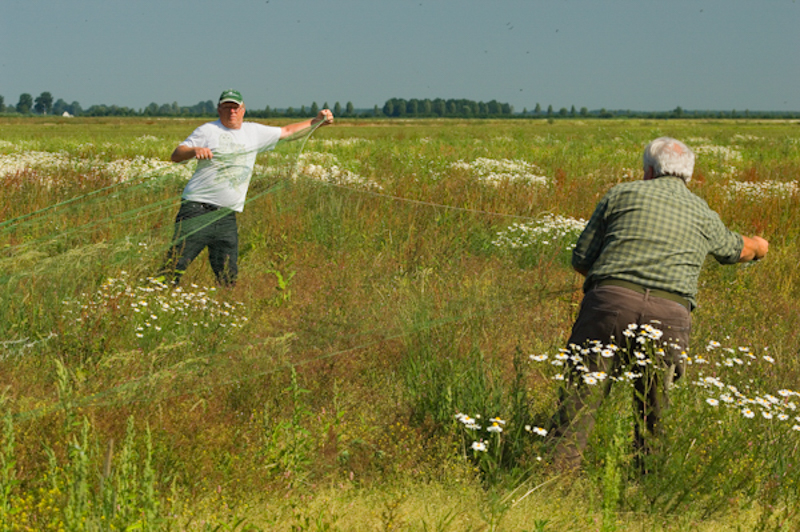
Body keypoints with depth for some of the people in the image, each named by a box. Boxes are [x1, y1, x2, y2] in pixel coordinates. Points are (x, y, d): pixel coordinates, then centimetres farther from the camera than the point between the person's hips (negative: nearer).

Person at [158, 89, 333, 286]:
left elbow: (287, 131, 27)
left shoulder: (254, 132, 15)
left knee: (228, 277, 1)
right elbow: (176, 155, -3)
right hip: (197, 209, -4)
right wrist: (195, 150, -23)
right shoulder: (208, 131, 2)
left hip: (227, 215, 4)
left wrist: (317, 121, 22)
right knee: (176, 263, -10)